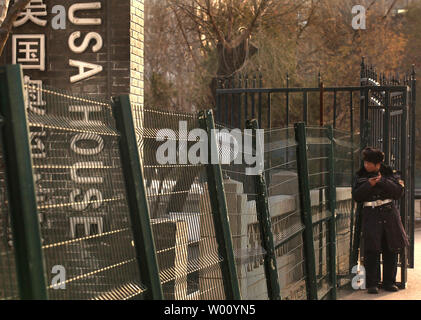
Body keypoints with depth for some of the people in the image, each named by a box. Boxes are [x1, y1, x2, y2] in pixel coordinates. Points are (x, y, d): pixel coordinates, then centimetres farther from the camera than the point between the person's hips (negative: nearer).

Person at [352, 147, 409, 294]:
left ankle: (389, 282, 17)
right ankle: (372, 283, 0)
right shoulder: (361, 175, 5)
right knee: (372, 250, -6)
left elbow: (399, 192, -5)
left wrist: (383, 182, -15)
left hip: (389, 214, 1)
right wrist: (368, 185, -15)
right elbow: (356, 196, -1)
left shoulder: (389, 173, 4)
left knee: (391, 250, 6)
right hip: (371, 215, -1)